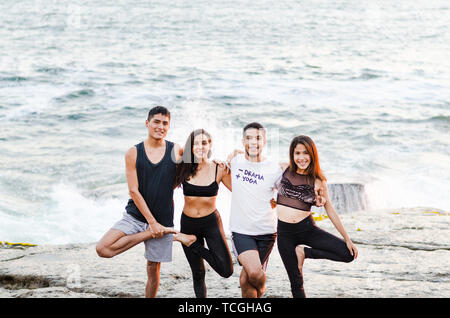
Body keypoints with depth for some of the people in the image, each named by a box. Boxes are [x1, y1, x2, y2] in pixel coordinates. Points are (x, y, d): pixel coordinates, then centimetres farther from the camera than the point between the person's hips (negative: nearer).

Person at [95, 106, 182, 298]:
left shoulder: (176, 151, 0)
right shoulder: (133, 153, -3)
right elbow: (134, 191, -7)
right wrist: (151, 223, -13)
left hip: (163, 220, 0)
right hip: (136, 215, 0)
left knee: (153, 269, 5)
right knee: (103, 249, -19)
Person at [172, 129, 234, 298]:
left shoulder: (219, 170, -7)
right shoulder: (183, 169, -4)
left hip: (211, 222, -1)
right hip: (188, 223, 1)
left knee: (226, 271, -14)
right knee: (197, 273, 9)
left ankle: (194, 243, 5)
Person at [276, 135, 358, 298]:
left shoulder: (318, 180, -1)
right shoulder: (284, 169, 1)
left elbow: (331, 211, 4)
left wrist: (348, 239, 2)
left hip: (307, 229, 0)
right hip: (285, 232, 0)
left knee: (348, 254, -13)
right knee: (296, 282, 1)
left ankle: (304, 252, 3)